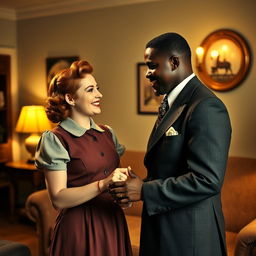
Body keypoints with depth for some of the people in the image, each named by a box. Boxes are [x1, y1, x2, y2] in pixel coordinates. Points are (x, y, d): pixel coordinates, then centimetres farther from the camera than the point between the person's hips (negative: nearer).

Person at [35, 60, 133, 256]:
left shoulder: (107, 133, 7)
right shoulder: (55, 139, -11)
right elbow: (58, 199, -17)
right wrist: (103, 184, -27)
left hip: (113, 223, 6)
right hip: (80, 228, -6)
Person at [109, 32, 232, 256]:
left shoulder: (206, 108, -20)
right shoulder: (173, 102, 10)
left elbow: (207, 180, -26)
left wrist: (144, 191, -21)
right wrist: (143, 183, 0)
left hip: (188, 235, -8)